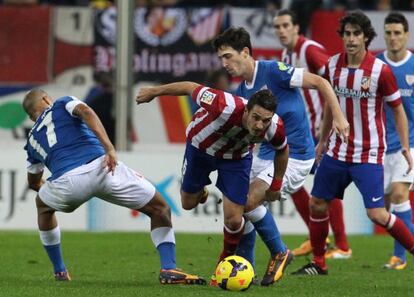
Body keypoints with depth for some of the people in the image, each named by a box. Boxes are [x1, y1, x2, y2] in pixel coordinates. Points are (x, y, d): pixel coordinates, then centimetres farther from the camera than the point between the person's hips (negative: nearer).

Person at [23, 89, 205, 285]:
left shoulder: (32, 140, 32)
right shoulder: (62, 105, 23)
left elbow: (33, 182, 47)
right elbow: (85, 112, -3)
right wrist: (109, 148, -12)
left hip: (66, 181, 3)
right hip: (99, 166, -3)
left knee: (43, 205, 39)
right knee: (160, 209, 13)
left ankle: (59, 271, 37)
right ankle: (168, 270, -4)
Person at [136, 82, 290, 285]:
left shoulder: (275, 128, -34)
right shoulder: (227, 108, -46)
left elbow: (282, 150, -7)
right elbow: (191, 87, -28)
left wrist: (276, 186, 3)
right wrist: (154, 92, -15)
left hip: (236, 157, 1)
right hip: (201, 146, -1)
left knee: (234, 220, -6)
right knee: (189, 203, 17)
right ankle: (201, 189, 55)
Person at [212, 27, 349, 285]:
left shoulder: (273, 71, -15)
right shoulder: (242, 92, 10)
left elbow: (320, 83, -14)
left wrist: (338, 117, -20)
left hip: (295, 155, -8)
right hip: (267, 154, 8)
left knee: (249, 201, -21)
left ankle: (280, 253, -2)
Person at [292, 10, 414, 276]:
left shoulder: (380, 70, -14)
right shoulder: (333, 65, 0)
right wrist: (323, 140, 22)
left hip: (369, 154, -5)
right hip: (338, 151, 6)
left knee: (377, 214, -14)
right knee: (317, 204, 9)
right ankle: (319, 263, 26)